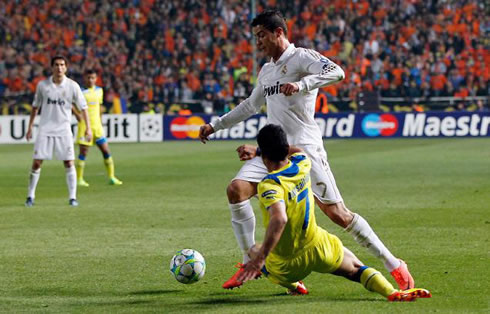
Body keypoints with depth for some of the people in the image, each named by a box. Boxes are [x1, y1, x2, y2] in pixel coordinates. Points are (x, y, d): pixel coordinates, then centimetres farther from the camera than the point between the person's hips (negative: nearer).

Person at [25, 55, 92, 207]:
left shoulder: (72, 86, -3)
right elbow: (35, 106, 12)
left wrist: (88, 128, -8)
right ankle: (30, 196, 9)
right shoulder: (42, 85, 1)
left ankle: (72, 197, 2)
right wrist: (30, 127, 11)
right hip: (45, 129, 1)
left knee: (69, 163, -5)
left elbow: (83, 107, 0)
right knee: (37, 162, -3)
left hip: (64, 130, -1)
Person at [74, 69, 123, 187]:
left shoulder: (99, 90, 10)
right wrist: (77, 114, -15)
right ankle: (79, 179, 3)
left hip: (97, 125, 5)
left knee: (106, 150, 3)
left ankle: (111, 177, 10)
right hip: (84, 125, -5)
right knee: (83, 152, -5)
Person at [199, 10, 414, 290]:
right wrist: (216, 125, 36)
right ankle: (251, 263, -4)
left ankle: (393, 265, -1)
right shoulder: (266, 70, 21)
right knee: (236, 189, -14)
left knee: (337, 213, -11)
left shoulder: (301, 57, -4)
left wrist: (301, 85, -36)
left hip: (305, 149, -7)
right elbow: (250, 106, 36)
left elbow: (337, 73, -23)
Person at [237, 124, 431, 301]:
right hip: (319, 249, 3)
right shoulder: (301, 163, -5)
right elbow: (298, 151, 22)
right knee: (356, 269, 20)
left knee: (254, 251, 29)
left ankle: (293, 285, 19)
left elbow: (279, 219, -42)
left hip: (287, 266, -3)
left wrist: (260, 257, -43)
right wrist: (257, 150, 27)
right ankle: (392, 292, -8)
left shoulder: (269, 185, -26)